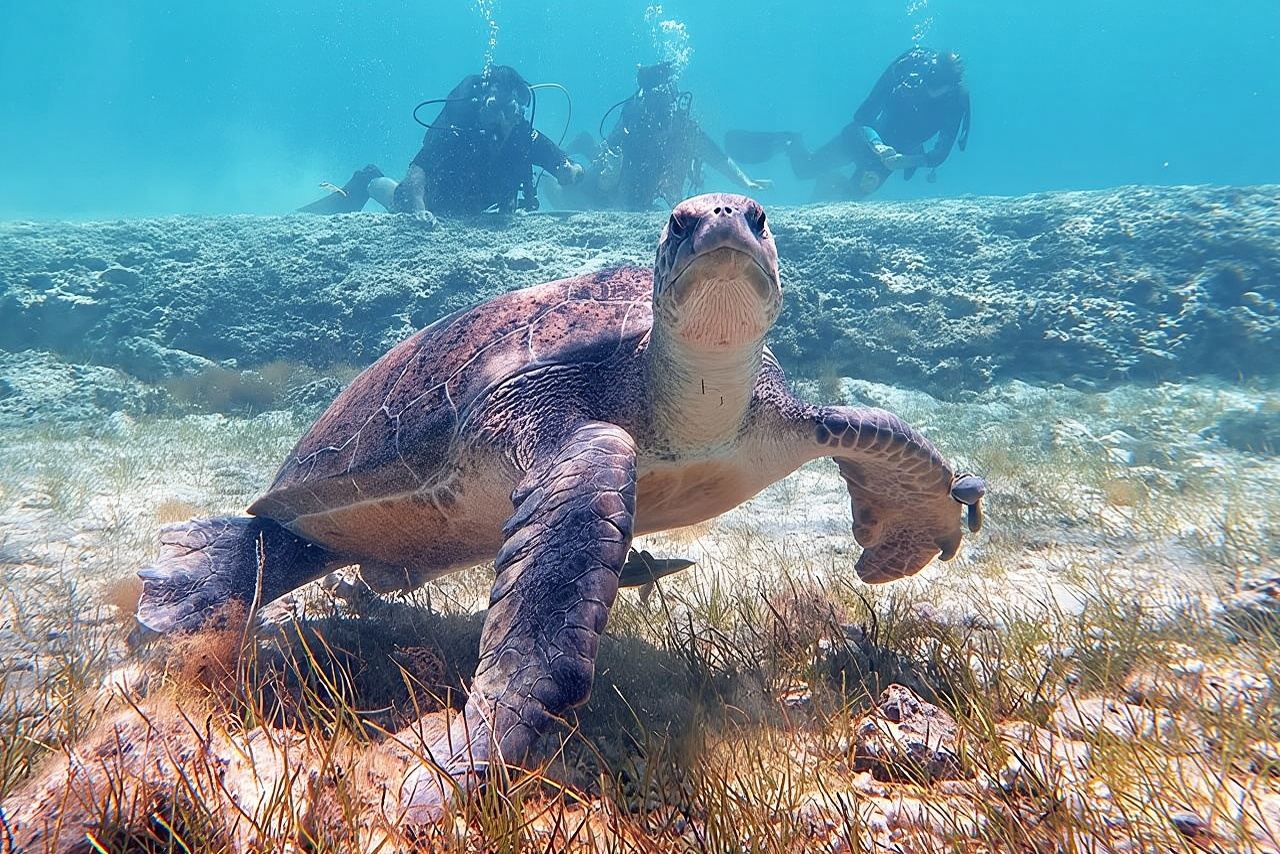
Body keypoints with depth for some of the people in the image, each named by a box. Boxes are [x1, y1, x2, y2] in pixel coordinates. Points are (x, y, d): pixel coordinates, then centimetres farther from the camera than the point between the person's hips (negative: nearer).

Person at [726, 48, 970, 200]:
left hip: (895, 153, 1)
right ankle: (789, 142, 33)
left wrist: (906, 160, -39)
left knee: (849, 196, -5)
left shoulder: (957, 100, -23)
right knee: (804, 168, -1)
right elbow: (863, 116, -23)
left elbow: (940, 154, -21)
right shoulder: (908, 66, -26)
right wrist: (876, 144, -41)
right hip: (866, 136, -1)